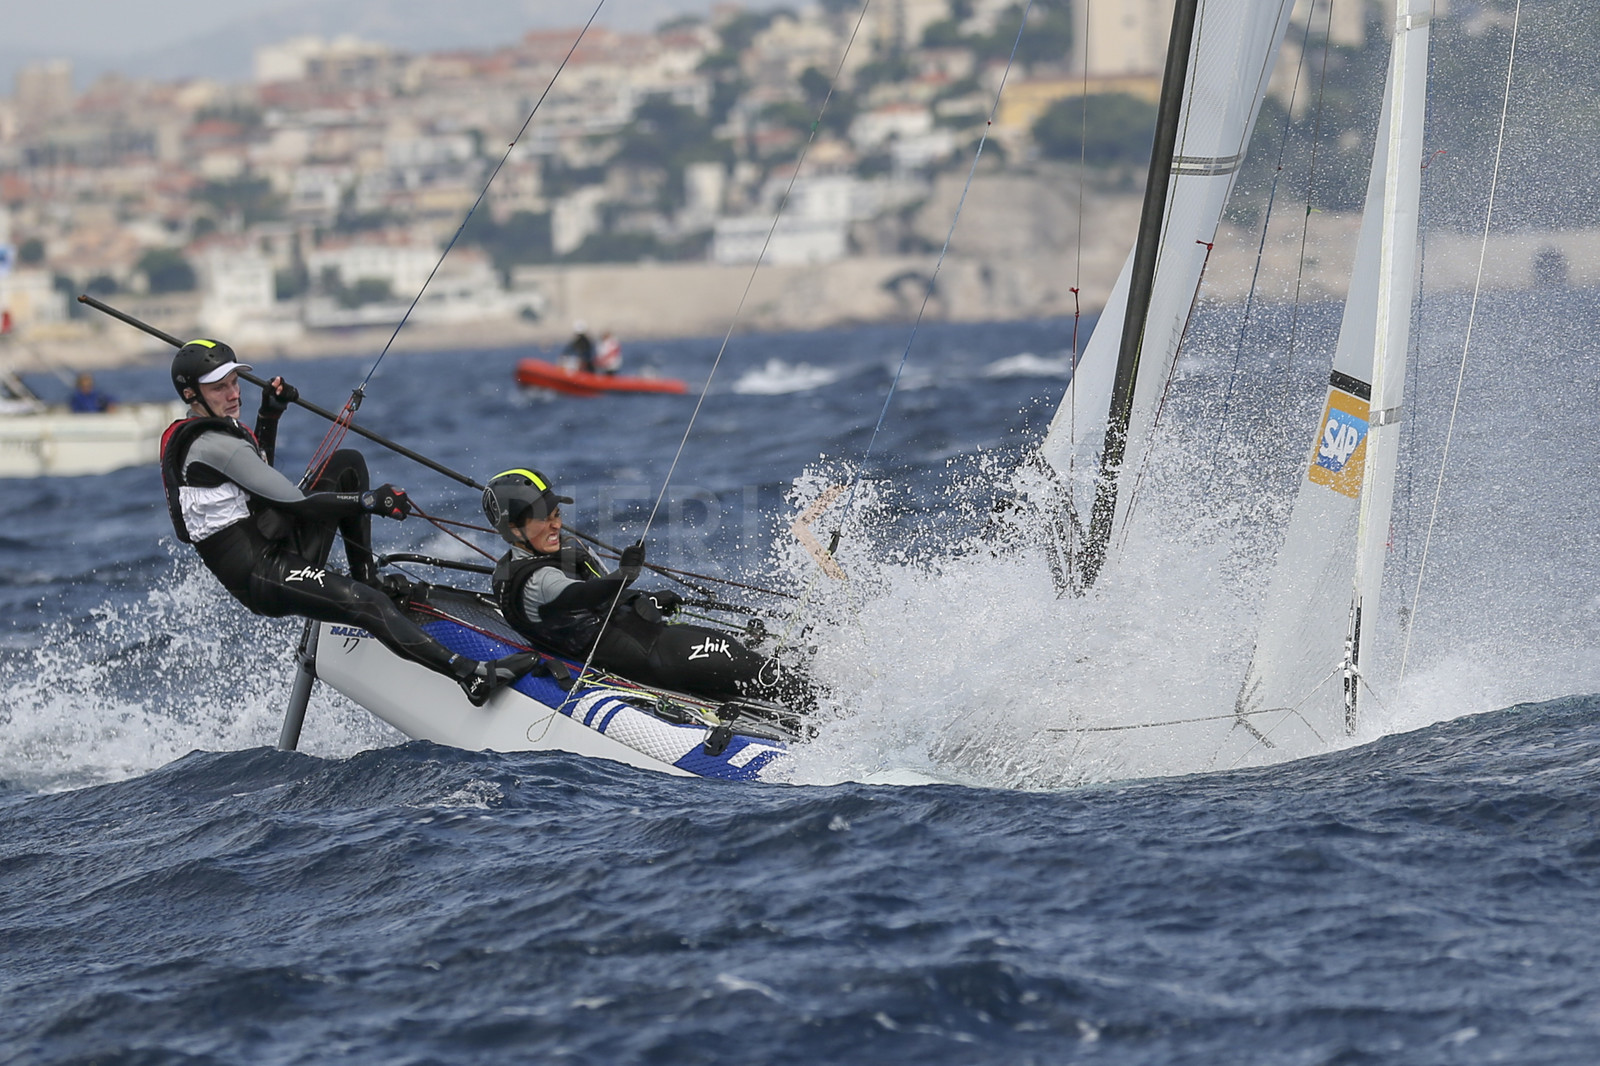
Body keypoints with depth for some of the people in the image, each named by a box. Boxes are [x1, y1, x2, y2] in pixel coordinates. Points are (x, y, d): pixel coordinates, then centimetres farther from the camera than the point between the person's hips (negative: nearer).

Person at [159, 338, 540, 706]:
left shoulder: (188, 436, 14)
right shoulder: (211, 445, -17)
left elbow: (257, 472, 33)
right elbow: (293, 502, -18)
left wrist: (269, 415, 23)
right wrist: (368, 501, -17)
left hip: (279, 550, 11)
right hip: (261, 575, -11)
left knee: (347, 464, 17)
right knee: (368, 606, -33)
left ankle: (366, 579, 11)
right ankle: (472, 676, -48)